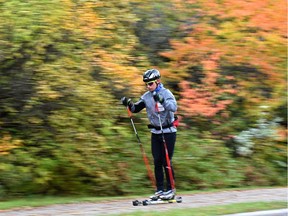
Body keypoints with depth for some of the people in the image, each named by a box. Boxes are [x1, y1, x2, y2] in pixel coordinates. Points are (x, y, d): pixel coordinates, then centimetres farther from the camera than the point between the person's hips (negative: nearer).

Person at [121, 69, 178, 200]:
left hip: (168, 131, -6)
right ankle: (160, 189, 10)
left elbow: (174, 107, -28)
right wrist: (129, 104, -13)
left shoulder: (166, 93, -12)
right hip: (155, 132, 6)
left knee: (166, 162, -6)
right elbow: (136, 109, 8)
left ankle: (170, 189, 1)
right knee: (157, 162, 5)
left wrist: (162, 100, -43)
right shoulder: (146, 96, 5)